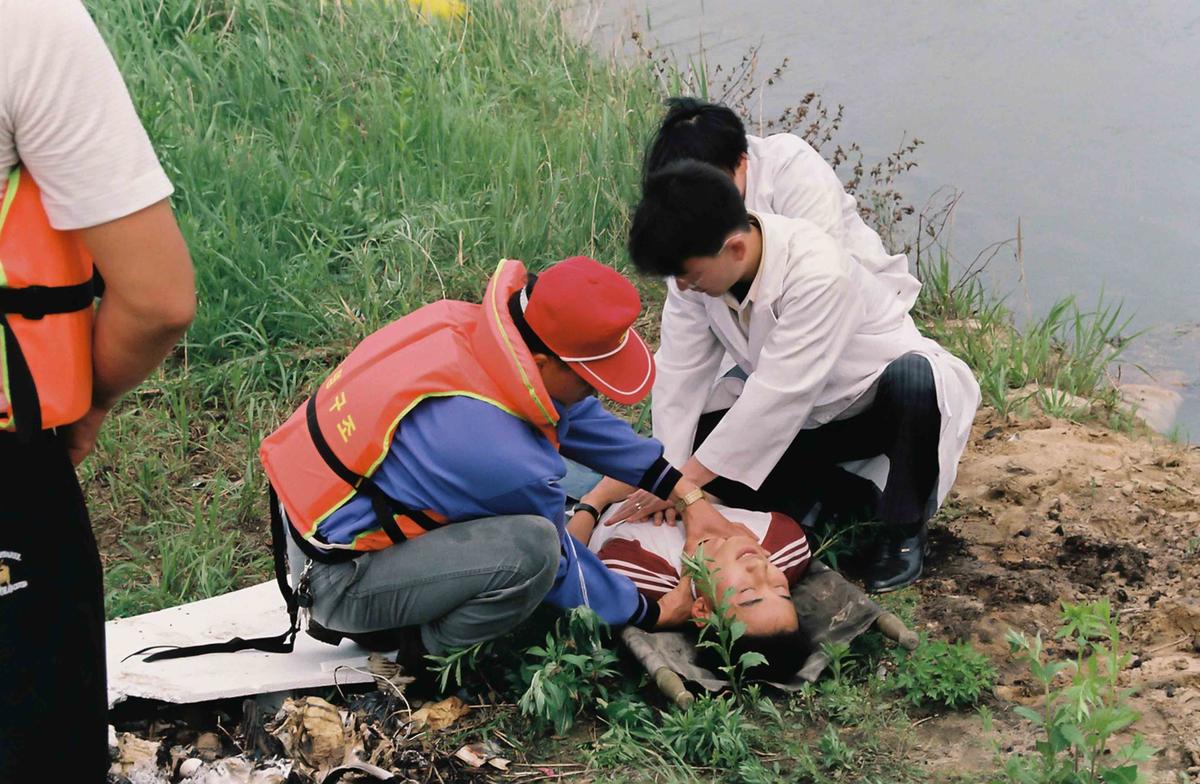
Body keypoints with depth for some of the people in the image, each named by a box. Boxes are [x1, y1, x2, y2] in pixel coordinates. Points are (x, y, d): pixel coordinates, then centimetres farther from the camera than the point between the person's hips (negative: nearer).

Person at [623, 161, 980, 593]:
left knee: (912, 379, -40)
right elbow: (679, 375, -14)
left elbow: (779, 392, -37)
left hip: (880, 399, -6)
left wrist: (687, 480, -33)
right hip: (803, 414, 6)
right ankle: (841, 491, 8)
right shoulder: (697, 266, -17)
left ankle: (903, 529, -14)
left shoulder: (819, 273, -37)